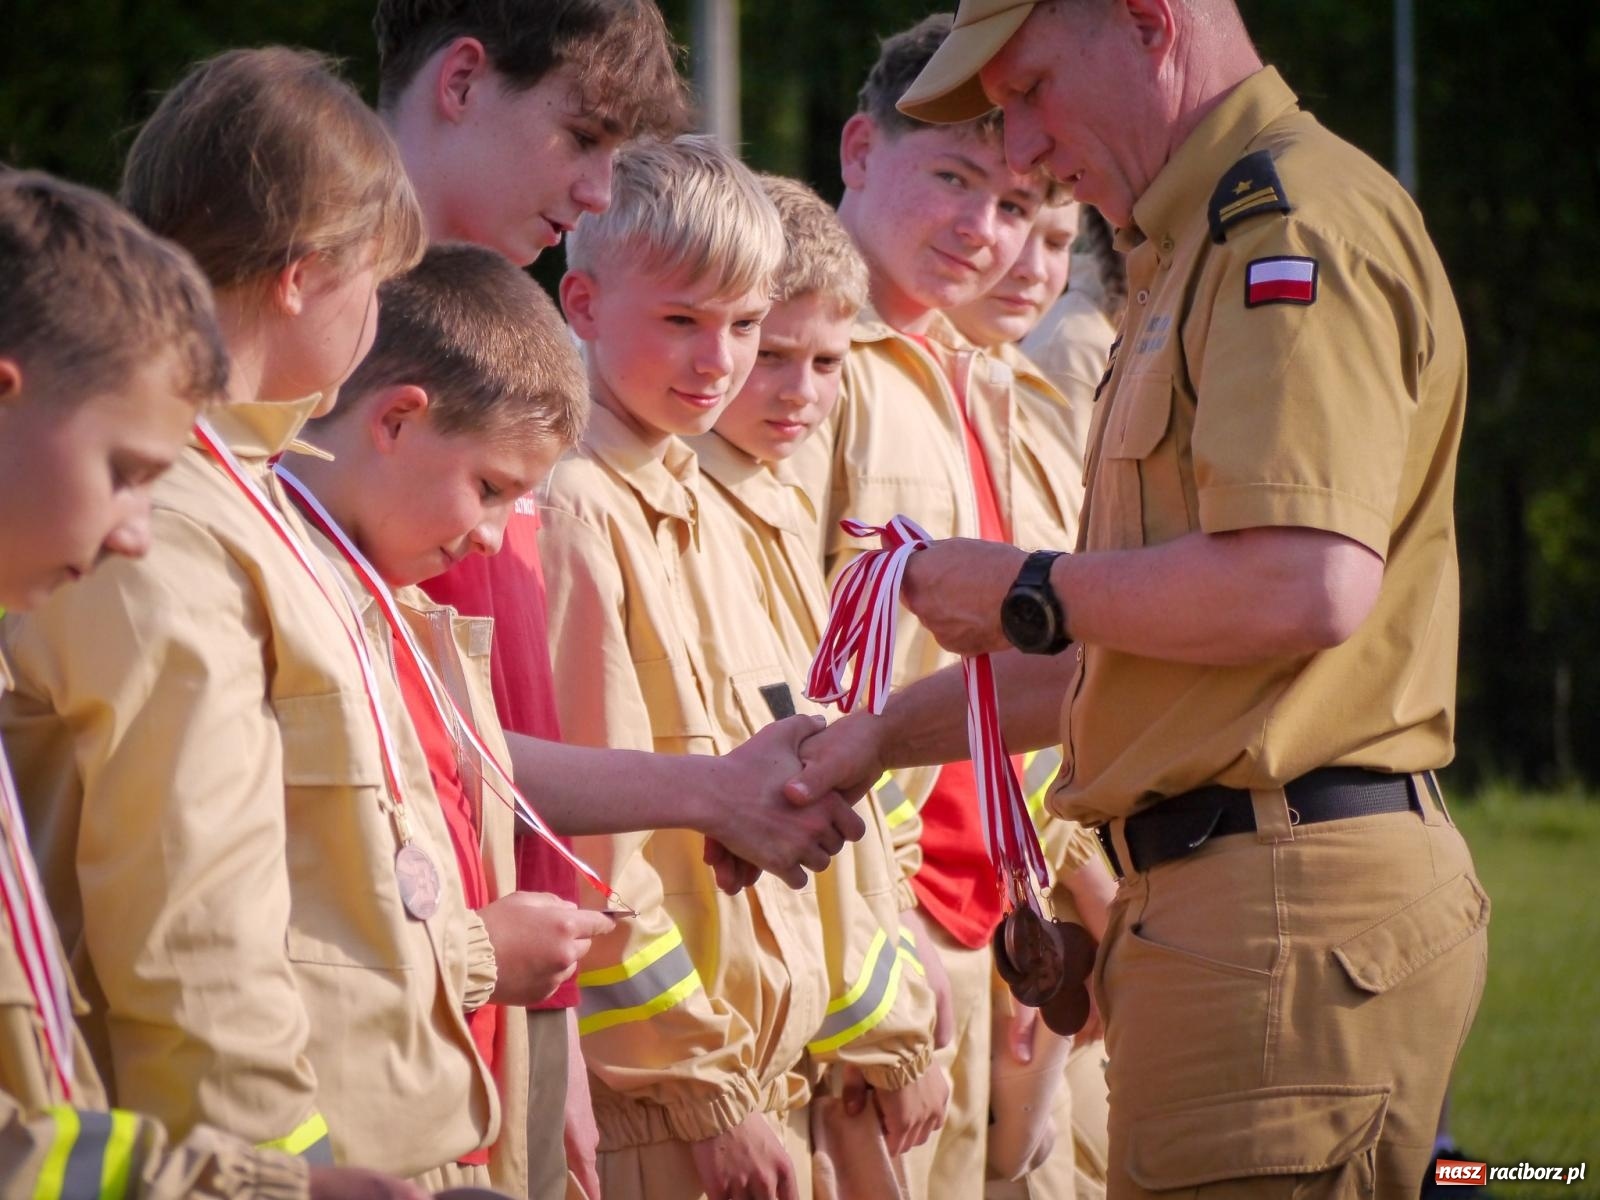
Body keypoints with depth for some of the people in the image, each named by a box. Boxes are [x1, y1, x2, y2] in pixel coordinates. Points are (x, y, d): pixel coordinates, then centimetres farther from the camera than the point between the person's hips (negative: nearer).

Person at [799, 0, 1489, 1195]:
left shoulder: (1296, 218, -10)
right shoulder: (1199, 247, 23)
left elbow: (1305, 587, -24)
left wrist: (1032, 594, -9)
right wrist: (869, 739, 26)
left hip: (1288, 915, -11)